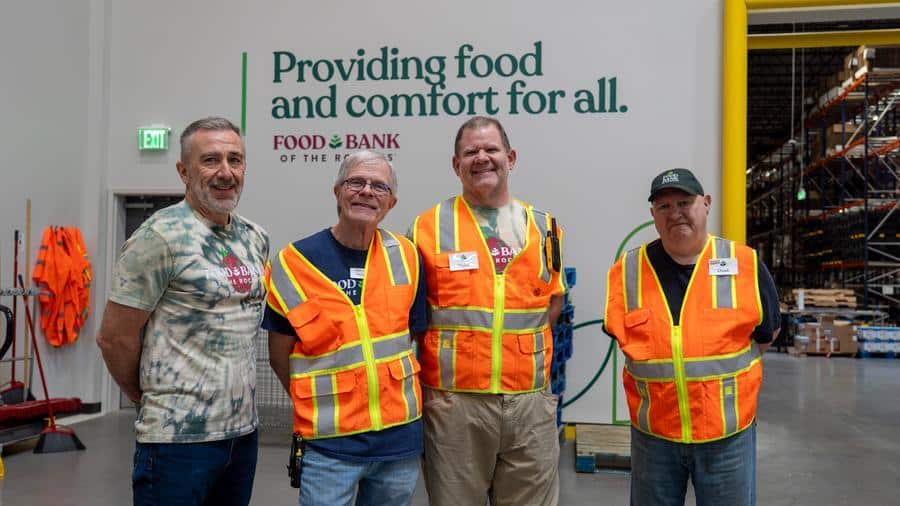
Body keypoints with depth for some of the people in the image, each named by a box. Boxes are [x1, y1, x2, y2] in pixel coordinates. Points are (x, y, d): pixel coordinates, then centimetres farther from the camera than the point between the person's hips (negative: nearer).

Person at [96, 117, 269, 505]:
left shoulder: (256, 238, 7)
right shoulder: (162, 236, -13)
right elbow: (114, 338, -10)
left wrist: (234, 391, 14)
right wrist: (151, 400, 2)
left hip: (243, 431, 7)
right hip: (180, 437, -6)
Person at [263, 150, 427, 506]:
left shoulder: (406, 258, 1)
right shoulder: (295, 263, -7)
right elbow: (280, 356, 0)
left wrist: (396, 395, 3)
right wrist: (319, 405, 0)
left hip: (402, 435, 3)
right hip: (329, 443, -3)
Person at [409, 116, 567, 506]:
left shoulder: (542, 226, 9)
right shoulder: (429, 227, 0)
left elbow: (552, 300, 16)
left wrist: (519, 342, 4)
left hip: (530, 398, 3)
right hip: (454, 400, -2)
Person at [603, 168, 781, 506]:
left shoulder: (745, 264, -4)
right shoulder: (627, 271, -3)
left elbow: (766, 333, 10)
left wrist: (720, 368, 9)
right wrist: (661, 374, 6)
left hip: (729, 434, -1)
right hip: (652, 434, 1)